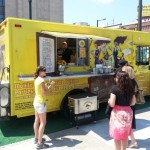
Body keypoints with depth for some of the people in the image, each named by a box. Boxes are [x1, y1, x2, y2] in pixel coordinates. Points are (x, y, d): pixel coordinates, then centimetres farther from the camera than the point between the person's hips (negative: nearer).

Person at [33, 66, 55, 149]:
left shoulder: (37, 79, 8)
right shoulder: (41, 80, -20)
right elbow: (44, 93, -21)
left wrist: (48, 85, 8)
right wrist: (49, 86, -9)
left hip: (36, 102, 10)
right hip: (40, 103, -10)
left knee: (37, 121, 17)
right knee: (43, 123, -3)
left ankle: (37, 138, 30)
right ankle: (39, 143, 1)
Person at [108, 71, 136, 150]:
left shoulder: (115, 88, -17)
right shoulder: (130, 88, -1)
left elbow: (112, 104, -18)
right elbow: (133, 102, 6)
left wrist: (109, 101, 2)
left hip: (118, 113, -5)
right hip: (128, 112, 5)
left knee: (117, 135, 12)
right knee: (125, 135, 22)